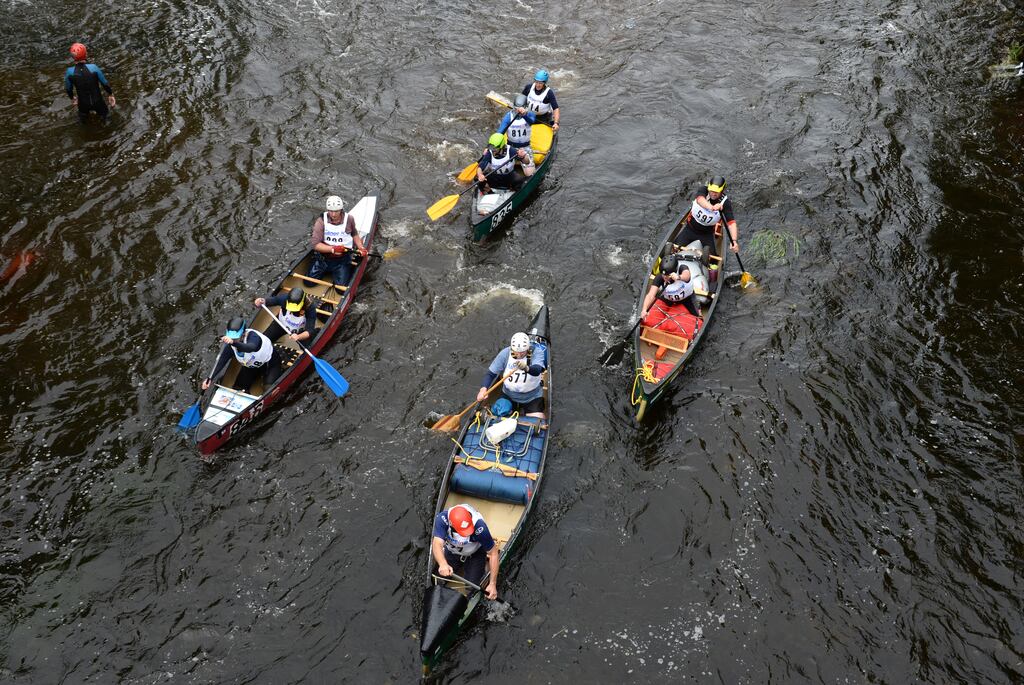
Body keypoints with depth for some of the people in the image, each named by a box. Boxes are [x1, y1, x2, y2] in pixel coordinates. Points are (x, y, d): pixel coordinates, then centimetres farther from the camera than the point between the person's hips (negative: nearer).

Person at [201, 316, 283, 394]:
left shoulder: (252, 336, -38)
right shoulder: (230, 343, -20)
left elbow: (251, 347, -61)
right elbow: (222, 360, -22)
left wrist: (234, 343, -80)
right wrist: (210, 378, -33)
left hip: (270, 362, -6)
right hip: (251, 366, 6)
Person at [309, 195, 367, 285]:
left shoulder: (349, 219, -7)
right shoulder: (321, 221, -12)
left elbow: (354, 234, 16)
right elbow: (316, 245, -17)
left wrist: (360, 247, 1)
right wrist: (333, 249, -29)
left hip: (342, 260, 0)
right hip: (323, 258, 1)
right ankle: (326, 271, 25)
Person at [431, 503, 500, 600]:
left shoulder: (479, 527, -39)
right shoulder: (442, 519, -37)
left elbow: (493, 553, -29)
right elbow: (437, 544, -48)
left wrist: (493, 584, -30)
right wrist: (443, 564, -70)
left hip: (475, 554, -2)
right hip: (452, 551, 2)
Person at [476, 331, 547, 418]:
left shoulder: (537, 352, -18)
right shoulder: (505, 353, -13)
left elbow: (537, 370, -37)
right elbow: (491, 373, -7)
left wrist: (526, 368, -60)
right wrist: (483, 389, -25)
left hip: (532, 398, -2)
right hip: (508, 395, 2)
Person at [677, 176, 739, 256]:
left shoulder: (725, 202, -18)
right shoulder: (704, 190, -16)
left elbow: (731, 222, -26)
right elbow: (700, 199, -41)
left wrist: (734, 240, -42)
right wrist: (711, 207, -63)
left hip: (707, 234, -1)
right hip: (690, 229, 1)